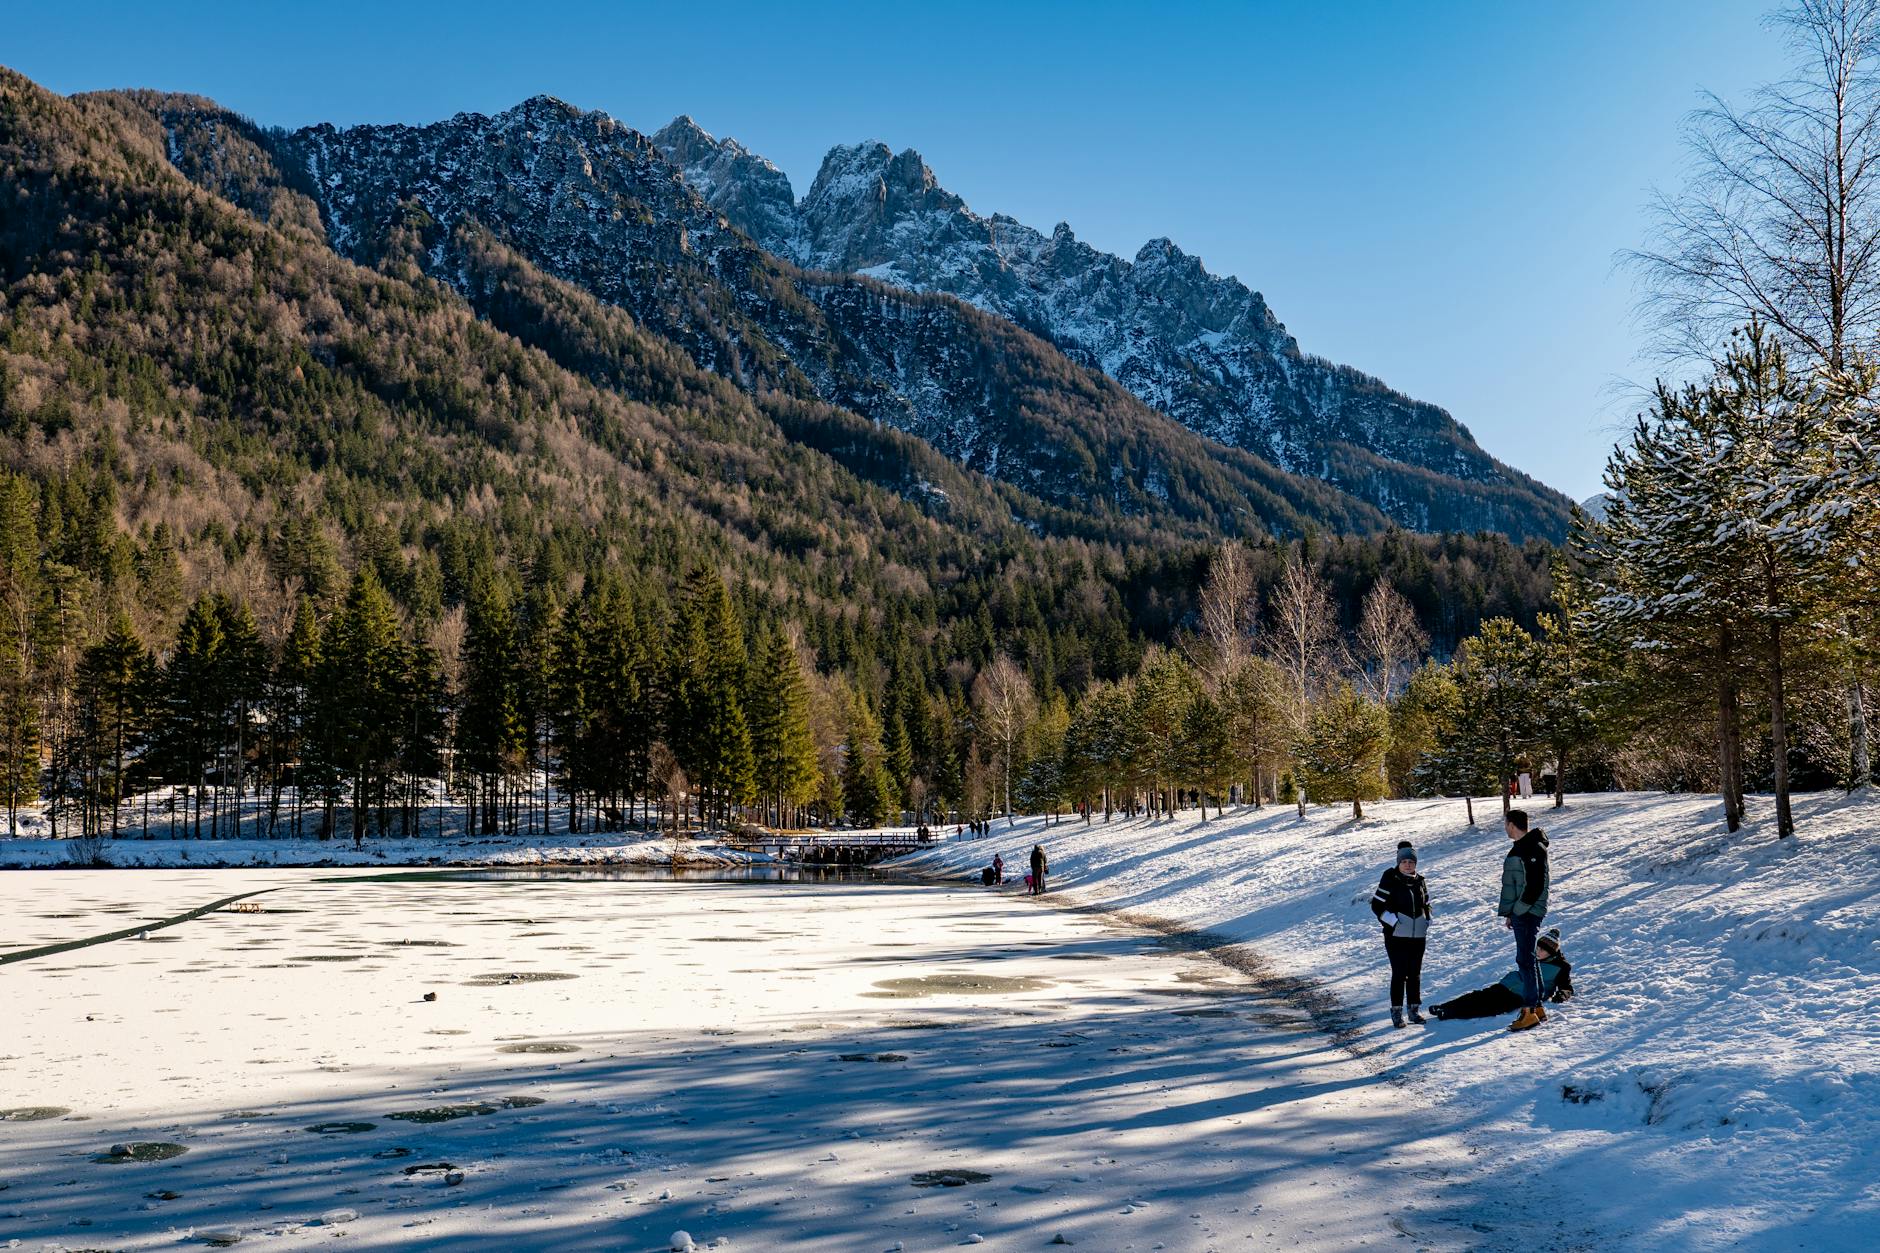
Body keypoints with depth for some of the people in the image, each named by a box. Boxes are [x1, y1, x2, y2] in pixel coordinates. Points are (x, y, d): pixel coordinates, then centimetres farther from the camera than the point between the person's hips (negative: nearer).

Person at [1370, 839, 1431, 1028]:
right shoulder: (1390, 880, -7)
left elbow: (1426, 905, 22)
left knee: (1415, 973, 10)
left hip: (1418, 935, 5)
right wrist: (1393, 922, -13)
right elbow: (1377, 905, -6)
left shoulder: (1420, 881, 8)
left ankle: (1414, 1009, 19)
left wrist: (1426, 921, 7)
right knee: (1399, 973, -5)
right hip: (1396, 935, -5)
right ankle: (1396, 1012, 2)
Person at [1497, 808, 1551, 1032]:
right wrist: (1510, 912, 15)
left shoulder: (1533, 849, -15)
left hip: (1528, 913, -10)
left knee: (1525, 959, -8)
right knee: (1527, 959, 13)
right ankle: (1537, 1007, 20)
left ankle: (1529, 1011, -6)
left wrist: (1517, 910, -17)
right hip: (1521, 913, 10)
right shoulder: (1519, 848, 15)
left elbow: (1535, 886, -21)